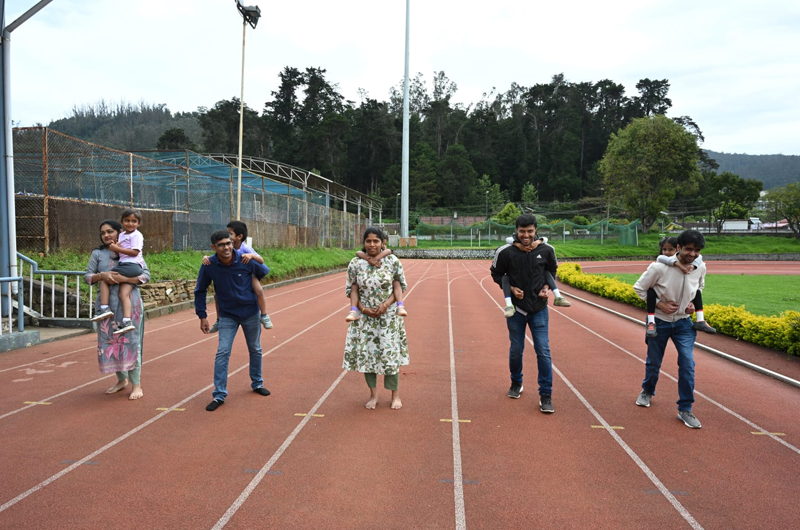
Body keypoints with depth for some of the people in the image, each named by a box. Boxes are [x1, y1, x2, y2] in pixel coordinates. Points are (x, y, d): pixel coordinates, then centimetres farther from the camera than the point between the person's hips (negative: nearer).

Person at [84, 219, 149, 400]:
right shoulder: (98, 254, 10)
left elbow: (146, 275, -4)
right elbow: (87, 277, 6)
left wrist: (123, 278, -18)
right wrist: (102, 276, -15)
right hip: (107, 304, 3)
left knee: (130, 341, -4)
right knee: (109, 341, 7)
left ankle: (136, 385, 3)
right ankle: (122, 379, 25)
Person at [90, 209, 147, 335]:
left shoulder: (136, 235, -1)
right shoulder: (122, 235, 24)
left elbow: (135, 252, -13)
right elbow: (120, 254, 23)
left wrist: (117, 249, -11)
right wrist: (116, 248, 1)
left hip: (133, 265, -8)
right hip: (123, 264, 8)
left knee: (104, 277, -13)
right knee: (124, 294, -7)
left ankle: (104, 309, -15)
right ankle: (127, 321, -17)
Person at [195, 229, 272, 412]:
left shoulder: (246, 260, -19)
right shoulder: (209, 266, -18)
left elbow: (264, 271, 3)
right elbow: (200, 291, -3)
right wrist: (202, 316, -4)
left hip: (250, 313, 1)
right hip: (227, 316, -1)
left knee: (255, 350, 14)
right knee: (223, 352, -9)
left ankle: (257, 383, 35)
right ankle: (219, 395, 0)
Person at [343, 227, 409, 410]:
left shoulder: (392, 261, -9)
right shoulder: (355, 263, -6)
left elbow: (402, 285, -1)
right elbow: (350, 289, 2)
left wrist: (387, 304, -14)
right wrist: (363, 308, -11)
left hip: (388, 315, -1)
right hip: (365, 315, 1)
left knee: (390, 353, 3)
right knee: (366, 352, 5)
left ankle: (395, 395, 20)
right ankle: (373, 395, 21)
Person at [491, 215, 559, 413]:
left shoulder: (546, 251, -7)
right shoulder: (506, 252, -12)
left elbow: (552, 270, 13)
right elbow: (496, 273, 3)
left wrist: (547, 287, -4)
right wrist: (510, 288, -11)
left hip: (539, 309, 0)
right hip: (516, 308, 0)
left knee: (543, 351, -3)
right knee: (516, 350, 11)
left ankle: (546, 395, 8)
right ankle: (516, 384, 37)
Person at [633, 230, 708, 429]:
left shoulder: (700, 267, -11)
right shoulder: (660, 267, -24)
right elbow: (639, 288, -11)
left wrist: (693, 303, -4)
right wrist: (660, 304, -17)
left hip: (683, 322, 2)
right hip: (660, 321, -2)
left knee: (688, 364, -8)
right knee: (653, 362, 13)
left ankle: (685, 410, 5)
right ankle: (647, 391, 44)